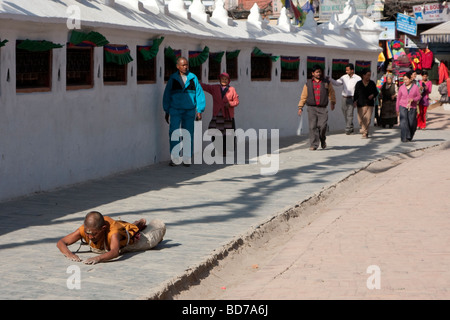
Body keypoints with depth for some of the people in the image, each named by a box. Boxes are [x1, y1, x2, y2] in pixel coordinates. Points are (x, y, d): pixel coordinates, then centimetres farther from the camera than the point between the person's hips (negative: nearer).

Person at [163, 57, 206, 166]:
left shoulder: (193, 78, 3)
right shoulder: (173, 79, 4)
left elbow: (199, 94, 4)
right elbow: (167, 95, 10)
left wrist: (199, 111, -1)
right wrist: (167, 111, 9)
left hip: (189, 111, 1)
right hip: (175, 110, -1)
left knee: (188, 134, 4)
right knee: (174, 133, -11)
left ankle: (187, 159, 12)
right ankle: (175, 158, -7)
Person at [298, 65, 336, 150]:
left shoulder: (326, 83, 12)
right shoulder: (308, 84, 11)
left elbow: (331, 93, 21)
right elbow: (303, 96, 11)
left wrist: (332, 102, 16)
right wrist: (300, 107, 7)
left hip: (322, 108, 0)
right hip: (311, 108, 0)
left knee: (322, 125, -11)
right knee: (313, 127, -6)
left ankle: (323, 140, 18)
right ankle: (313, 145, -3)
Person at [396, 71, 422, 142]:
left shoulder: (415, 87, 2)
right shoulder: (401, 87, 5)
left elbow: (419, 96, 5)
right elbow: (398, 98, 11)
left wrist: (413, 99, -16)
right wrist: (397, 109, 12)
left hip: (412, 107, 0)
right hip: (403, 106, 0)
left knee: (411, 123, 1)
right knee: (404, 122, -13)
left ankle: (410, 137, 26)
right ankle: (404, 138, -13)